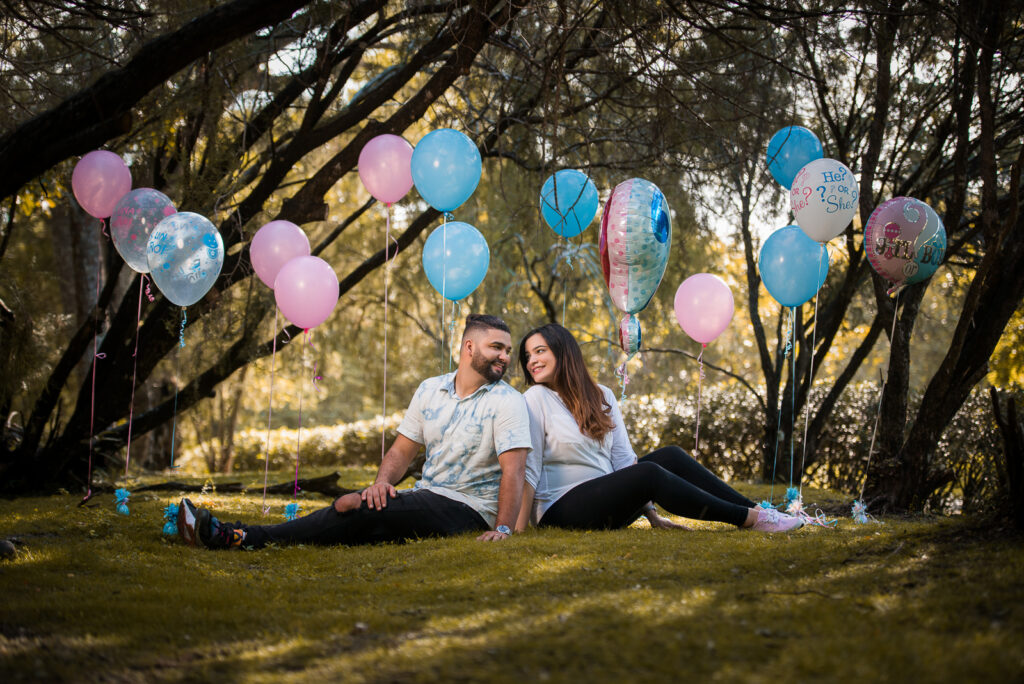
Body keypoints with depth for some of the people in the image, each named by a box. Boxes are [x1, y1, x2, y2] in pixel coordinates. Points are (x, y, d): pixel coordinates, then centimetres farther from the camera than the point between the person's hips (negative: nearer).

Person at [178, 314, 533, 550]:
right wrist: (383, 481, -11)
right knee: (351, 504, -20)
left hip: (468, 511, -6)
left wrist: (504, 529, -27)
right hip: (426, 498, 6)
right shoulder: (430, 390, 12)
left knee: (358, 506, -24)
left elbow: (513, 470, -15)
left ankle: (240, 538, -25)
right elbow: (403, 450, 11)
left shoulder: (507, 401, -6)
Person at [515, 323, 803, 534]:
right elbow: (528, 470, -11)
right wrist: (518, 528, -18)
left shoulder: (602, 396, 11)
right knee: (649, 473, -25)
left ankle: (757, 512, -13)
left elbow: (624, 459, 7)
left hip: (605, 500, 6)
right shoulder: (536, 400, -6)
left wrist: (651, 514, -1)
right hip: (560, 510, -6)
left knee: (669, 456, -10)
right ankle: (750, 519, -22)